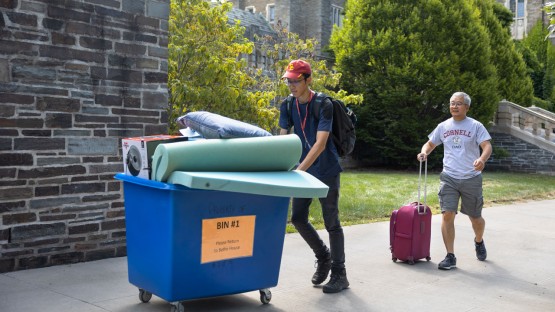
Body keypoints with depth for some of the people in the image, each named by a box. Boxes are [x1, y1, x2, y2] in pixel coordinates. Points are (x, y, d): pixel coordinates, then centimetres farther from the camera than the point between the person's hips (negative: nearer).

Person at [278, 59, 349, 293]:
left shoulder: (323, 105, -18)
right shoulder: (287, 105, 0)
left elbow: (320, 143, -26)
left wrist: (299, 170, -35)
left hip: (326, 170, -6)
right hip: (305, 169, 6)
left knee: (331, 222, 0)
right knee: (298, 218, 7)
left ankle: (339, 275, 12)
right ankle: (323, 256, 30)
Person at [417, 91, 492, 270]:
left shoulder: (475, 126, -2)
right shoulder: (443, 126, 8)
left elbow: (487, 146, -11)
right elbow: (430, 143, 18)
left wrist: (482, 159, -33)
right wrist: (424, 152, -5)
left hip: (471, 179, -2)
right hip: (449, 178, 2)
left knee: (475, 217, 12)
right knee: (447, 215, -11)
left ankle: (479, 242, 44)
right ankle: (450, 257, -4)